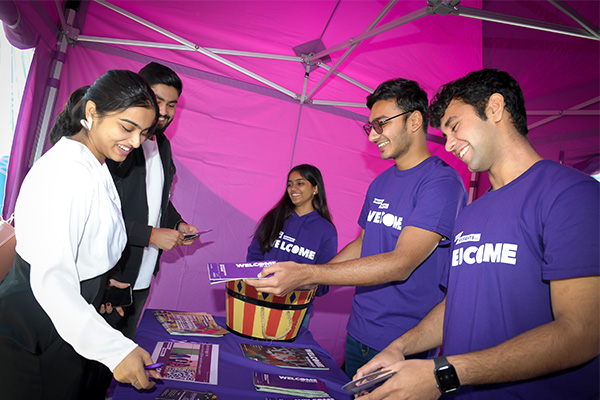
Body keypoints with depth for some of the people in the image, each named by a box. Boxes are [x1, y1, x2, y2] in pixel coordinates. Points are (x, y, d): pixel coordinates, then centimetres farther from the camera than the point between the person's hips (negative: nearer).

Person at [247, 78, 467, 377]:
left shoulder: (442, 182, -17)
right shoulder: (380, 183, 9)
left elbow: (402, 264, -27)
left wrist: (307, 274, -32)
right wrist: (298, 279, 7)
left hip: (404, 348, -7)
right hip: (358, 334, 7)